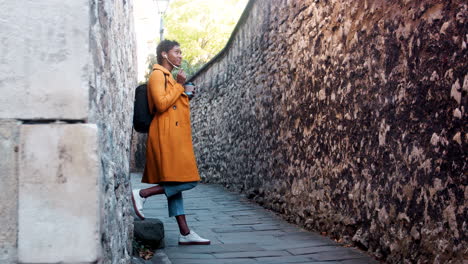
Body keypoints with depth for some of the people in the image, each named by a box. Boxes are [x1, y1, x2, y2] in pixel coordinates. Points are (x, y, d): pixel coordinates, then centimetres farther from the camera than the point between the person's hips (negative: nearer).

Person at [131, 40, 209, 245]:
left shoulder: (168, 77, 24)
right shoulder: (157, 75, -7)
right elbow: (161, 104, -19)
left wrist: (184, 93, 16)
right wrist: (179, 85, -11)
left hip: (175, 137, 10)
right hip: (166, 136, -10)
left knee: (175, 184, 7)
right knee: (187, 180, -15)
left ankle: (185, 233, 7)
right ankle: (142, 194, -9)